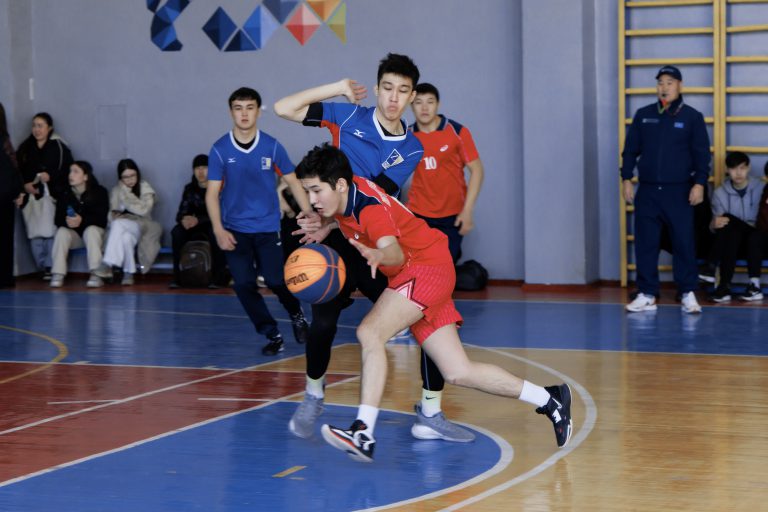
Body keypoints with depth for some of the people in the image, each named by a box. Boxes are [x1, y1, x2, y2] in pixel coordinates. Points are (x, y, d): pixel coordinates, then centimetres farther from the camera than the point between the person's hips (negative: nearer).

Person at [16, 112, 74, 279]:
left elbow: (68, 170, -1)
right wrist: (25, 185, -5)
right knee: (34, 235, 0)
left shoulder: (59, 147, 2)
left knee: (50, 233, -12)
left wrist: (51, 176, -12)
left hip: (51, 196, -3)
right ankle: (42, 267, 8)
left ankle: (51, 267, -5)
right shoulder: (25, 148, 12)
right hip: (30, 196, 4)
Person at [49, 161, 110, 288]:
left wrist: (82, 220, -35)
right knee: (61, 232, -28)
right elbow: (58, 219, -6)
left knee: (91, 230, -35)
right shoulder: (65, 195, -1)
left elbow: (102, 218, -18)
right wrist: (66, 221, -32)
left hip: (94, 230, -3)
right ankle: (58, 275, -34)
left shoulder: (99, 192, -9)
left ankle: (96, 274, -42)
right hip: (74, 234, 3)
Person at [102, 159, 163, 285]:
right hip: (123, 229, 3)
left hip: (141, 227, -3)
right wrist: (115, 215, -13)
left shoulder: (145, 189, 1)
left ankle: (108, 265, -39)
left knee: (119, 224, -35)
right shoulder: (116, 191, 10)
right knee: (126, 237, -36)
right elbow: (111, 213, 12)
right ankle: (128, 273, -33)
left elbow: (143, 210, -14)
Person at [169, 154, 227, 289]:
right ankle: (177, 274, -22)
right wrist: (184, 219, -27)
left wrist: (198, 220, -33)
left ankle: (219, 276, -30)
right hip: (197, 227, 4)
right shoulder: (190, 189, 3)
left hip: (215, 225, -4)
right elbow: (181, 213, -1)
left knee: (215, 232, -39)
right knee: (177, 231, -26)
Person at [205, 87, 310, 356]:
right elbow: (212, 193, -3)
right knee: (244, 284, -5)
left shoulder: (272, 146, -3)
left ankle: (296, 315, 26)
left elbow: (293, 182, 3)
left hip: (267, 227, -1)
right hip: (235, 230, 1)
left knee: (276, 279, -6)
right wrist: (219, 230, -13)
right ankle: (273, 335, 11)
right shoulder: (220, 150, -5)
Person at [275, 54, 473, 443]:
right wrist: (338, 88, -5)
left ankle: (430, 414, 3)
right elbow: (283, 108, -3)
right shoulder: (349, 117, 1)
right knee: (323, 323, -15)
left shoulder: (412, 149, 2)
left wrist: (331, 221, -27)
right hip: (336, 243, -2)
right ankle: (313, 397, 15)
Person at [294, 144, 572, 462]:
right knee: (458, 373, 6)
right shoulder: (342, 196, -1)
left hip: (428, 268, -9)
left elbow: (395, 251, -44)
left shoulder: (369, 207, -25)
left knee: (369, 332, -29)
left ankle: (363, 433, -35)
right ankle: (548, 399, 18)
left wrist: (377, 255, -66)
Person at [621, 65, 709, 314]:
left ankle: (688, 294, 5)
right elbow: (630, 150, 10)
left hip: (679, 192, -2)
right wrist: (627, 179, 4)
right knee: (645, 244, 3)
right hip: (647, 191, 2)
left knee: (684, 243, -2)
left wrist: (699, 183, -8)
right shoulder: (643, 115, 7)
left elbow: (702, 153, 0)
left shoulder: (692, 117, 0)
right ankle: (646, 295, 9)